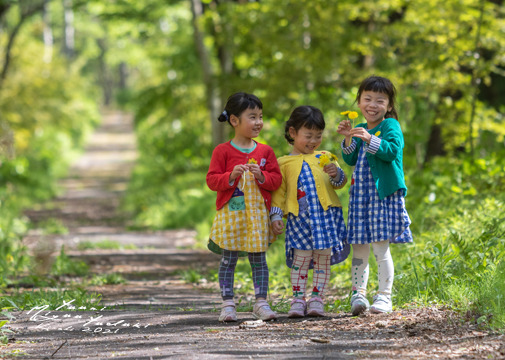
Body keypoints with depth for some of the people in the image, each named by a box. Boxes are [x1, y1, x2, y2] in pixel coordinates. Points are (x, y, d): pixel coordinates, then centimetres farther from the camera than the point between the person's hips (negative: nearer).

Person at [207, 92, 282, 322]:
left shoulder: (265, 151, 7)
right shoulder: (222, 151, -1)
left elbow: (276, 180, 6)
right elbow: (211, 180, -3)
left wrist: (262, 176, -13)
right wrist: (231, 176, -19)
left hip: (257, 214, 2)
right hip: (230, 214, -2)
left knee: (258, 259, 5)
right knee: (228, 259, 0)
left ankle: (261, 303, 11)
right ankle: (228, 304, 6)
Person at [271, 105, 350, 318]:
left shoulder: (324, 157, 13)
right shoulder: (284, 162, 9)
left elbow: (340, 182, 10)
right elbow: (278, 191, 11)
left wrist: (336, 174, -12)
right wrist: (276, 215, 3)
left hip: (326, 215, 1)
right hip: (299, 218, -1)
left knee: (322, 259, 1)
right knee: (300, 259, -4)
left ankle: (316, 300, 7)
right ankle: (298, 300, 2)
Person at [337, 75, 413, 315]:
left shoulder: (391, 126, -3)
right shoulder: (360, 129, 15)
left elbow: (392, 151, -18)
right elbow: (351, 160, 13)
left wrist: (369, 139, -29)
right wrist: (348, 139, -2)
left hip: (384, 195, -6)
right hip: (360, 195, 6)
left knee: (381, 247, -7)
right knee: (359, 248, 6)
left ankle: (384, 297, -1)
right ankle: (358, 294, 12)